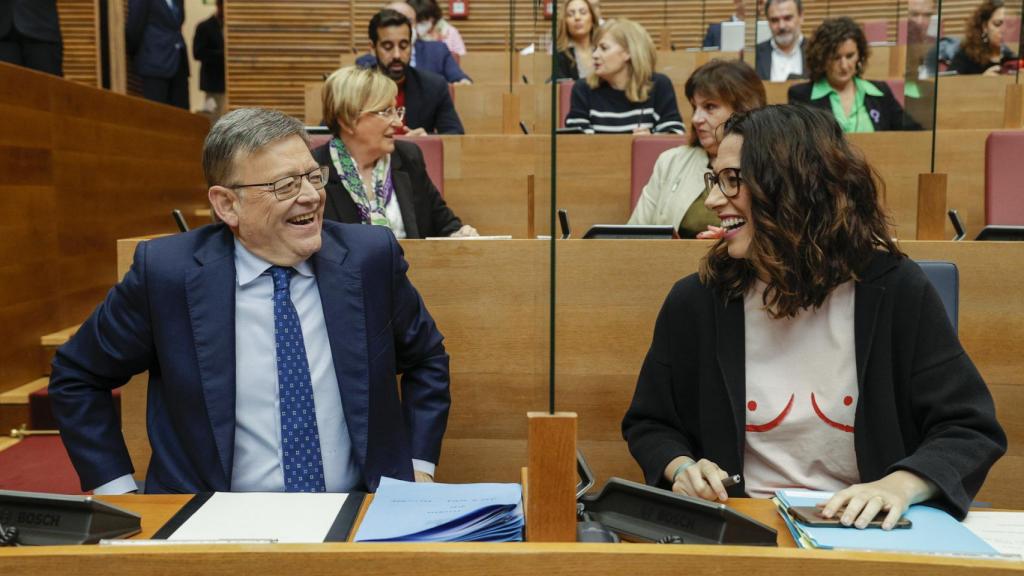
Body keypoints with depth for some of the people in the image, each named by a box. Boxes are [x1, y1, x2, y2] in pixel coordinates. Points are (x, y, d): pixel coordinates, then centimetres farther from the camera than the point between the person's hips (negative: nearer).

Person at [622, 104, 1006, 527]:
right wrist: (681, 467, -10)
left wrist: (900, 485, -19)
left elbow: (970, 429, 0)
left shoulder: (895, 291, -3)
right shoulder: (695, 301, -1)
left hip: (863, 530, 0)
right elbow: (650, 424, 11)